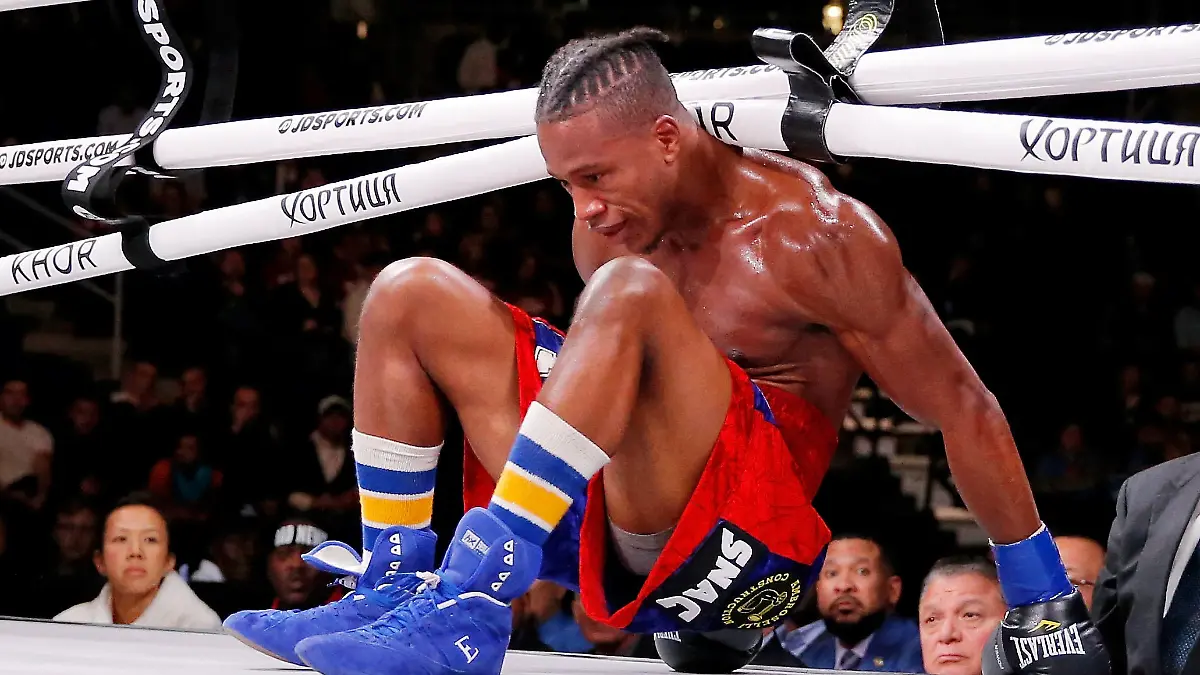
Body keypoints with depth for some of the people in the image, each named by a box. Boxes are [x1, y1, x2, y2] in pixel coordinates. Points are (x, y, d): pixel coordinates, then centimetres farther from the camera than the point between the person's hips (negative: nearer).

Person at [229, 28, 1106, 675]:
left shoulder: (816, 234, -12)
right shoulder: (613, 225, 8)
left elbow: (962, 408, -7)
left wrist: (1046, 603, -4)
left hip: (752, 537, -7)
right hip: (618, 531, 7)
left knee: (628, 292, -32)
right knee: (411, 297, 0)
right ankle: (396, 592, -10)